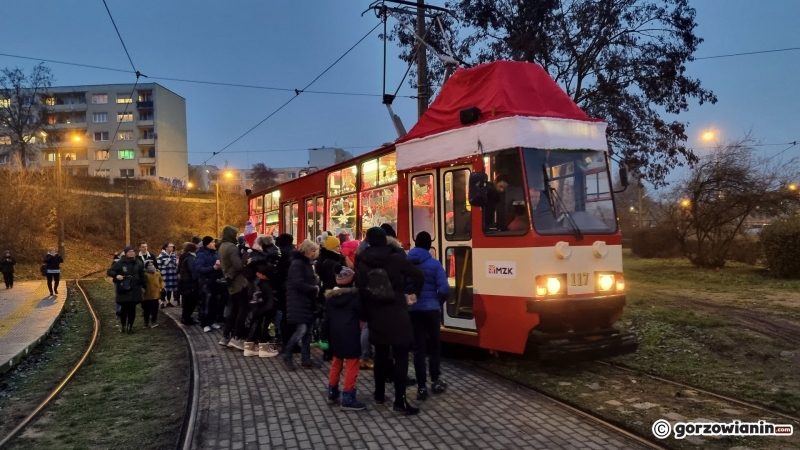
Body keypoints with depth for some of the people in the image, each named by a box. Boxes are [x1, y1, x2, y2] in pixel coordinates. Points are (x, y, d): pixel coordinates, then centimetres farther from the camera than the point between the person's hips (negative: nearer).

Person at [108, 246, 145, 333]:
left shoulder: (138, 264, 5)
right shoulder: (120, 263, -3)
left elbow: (142, 276, 10)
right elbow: (109, 272, 0)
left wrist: (143, 286, 7)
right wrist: (116, 275, -20)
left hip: (134, 290, 2)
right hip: (123, 290, -2)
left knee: (132, 308, 4)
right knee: (124, 308, -1)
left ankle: (130, 326, 15)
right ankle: (122, 325, 19)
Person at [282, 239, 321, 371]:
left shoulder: (307, 263, 16)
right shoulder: (297, 263, -13)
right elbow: (298, 283, -23)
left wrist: (316, 286, 0)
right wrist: (314, 288, -12)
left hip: (307, 301, 9)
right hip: (298, 301, -9)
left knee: (307, 331, 9)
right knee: (301, 330, -13)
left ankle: (306, 360, 15)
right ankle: (287, 355, 5)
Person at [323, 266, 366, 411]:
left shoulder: (330, 296, 7)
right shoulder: (355, 295, -10)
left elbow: (327, 318, 10)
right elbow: (363, 313, -7)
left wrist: (326, 334, 15)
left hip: (335, 335, 7)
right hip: (350, 336, -7)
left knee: (336, 363, 20)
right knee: (351, 366, -1)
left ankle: (332, 393, 29)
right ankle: (348, 398, -1)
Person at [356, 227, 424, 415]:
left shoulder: (362, 262, -1)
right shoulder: (397, 258, -8)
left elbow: (360, 289, -3)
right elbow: (419, 277, -8)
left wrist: (366, 313, 6)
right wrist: (413, 293, 9)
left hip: (376, 316, 4)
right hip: (397, 316, -3)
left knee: (381, 355, 17)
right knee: (401, 357, 0)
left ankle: (379, 394, 27)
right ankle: (400, 401, -2)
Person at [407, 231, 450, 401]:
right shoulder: (434, 264, -6)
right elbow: (444, 289, -13)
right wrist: (439, 302, 5)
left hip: (412, 309, 2)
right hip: (430, 309, -2)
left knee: (419, 347, 6)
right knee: (434, 345, 16)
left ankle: (421, 387, 5)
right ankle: (435, 381, 25)